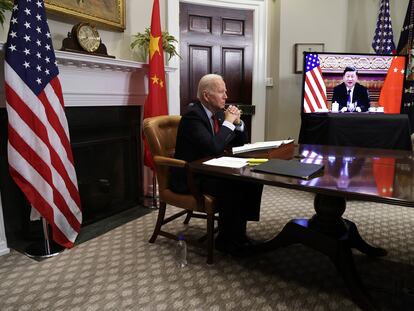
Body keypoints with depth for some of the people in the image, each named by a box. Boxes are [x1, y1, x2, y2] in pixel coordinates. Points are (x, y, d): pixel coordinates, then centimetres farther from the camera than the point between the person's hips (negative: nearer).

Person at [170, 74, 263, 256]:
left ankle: (238, 233, 4)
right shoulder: (193, 115, -18)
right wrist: (228, 122, -19)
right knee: (232, 186, -29)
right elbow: (213, 148, -31)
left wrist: (237, 122, -6)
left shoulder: (219, 112, 7)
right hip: (191, 177, -8)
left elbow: (240, 143, 13)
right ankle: (226, 240, -9)